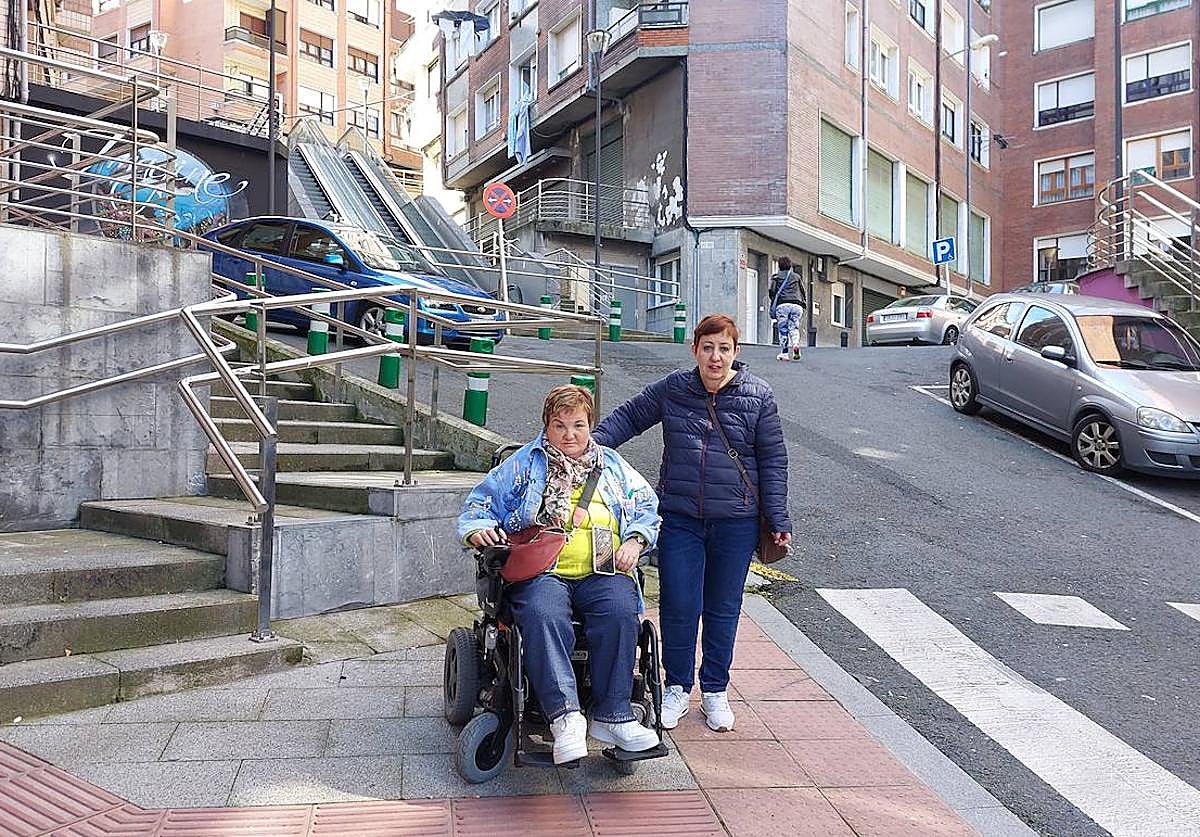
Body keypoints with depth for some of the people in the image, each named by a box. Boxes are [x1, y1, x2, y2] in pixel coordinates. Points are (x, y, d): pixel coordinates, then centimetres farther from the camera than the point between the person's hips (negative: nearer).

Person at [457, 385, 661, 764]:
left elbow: (647, 508, 24)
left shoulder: (613, 466, 21)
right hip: (540, 573, -1)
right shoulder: (523, 465, 15)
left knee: (620, 612, -31)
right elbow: (479, 503, 14)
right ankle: (565, 715, -36)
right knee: (544, 616, -35)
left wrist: (634, 541, 4)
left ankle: (612, 717, -24)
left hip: (603, 572, 2)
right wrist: (478, 530, -8)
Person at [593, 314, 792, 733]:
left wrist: (778, 519, -1)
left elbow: (772, 461, 1)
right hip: (679, 518, 1)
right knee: (678, 606, 1)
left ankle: (714, 690, 31)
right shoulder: (673, 389, 1)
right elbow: (628, 416, 9)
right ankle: (677, 688, 24)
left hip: (735, 522, 0)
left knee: (723, 608, 11)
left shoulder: (758, 396, -2)